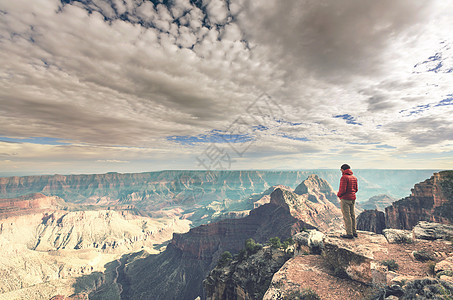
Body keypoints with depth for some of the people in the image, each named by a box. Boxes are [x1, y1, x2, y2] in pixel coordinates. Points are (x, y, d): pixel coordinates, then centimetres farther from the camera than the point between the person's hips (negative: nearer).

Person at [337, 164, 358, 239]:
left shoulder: (344, 177, -17)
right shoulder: (354, 177, 10)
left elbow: (342, 190, -21)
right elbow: (356, 189, 15)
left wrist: (338, 194, -3)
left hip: (345, 199, -9)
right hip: (353, 199, 9)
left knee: (346, 216, -3)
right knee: (352, 215, 16)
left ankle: (349, 234, 2)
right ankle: (354, 232, 25)